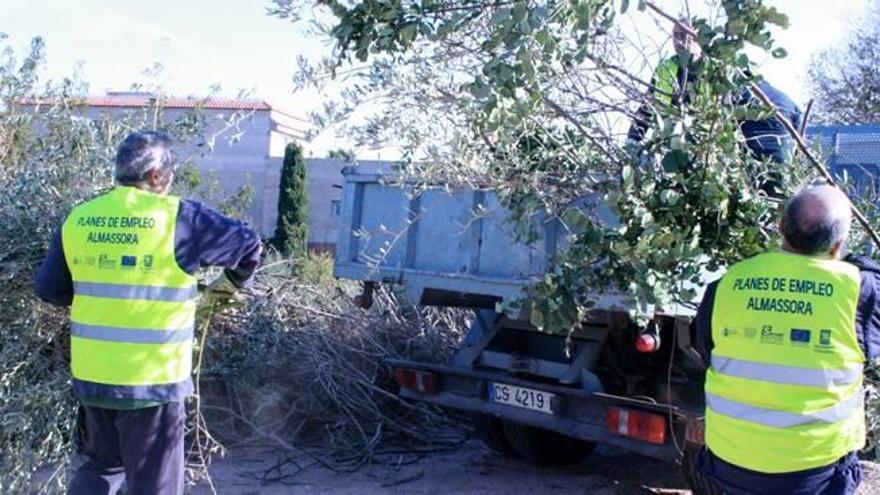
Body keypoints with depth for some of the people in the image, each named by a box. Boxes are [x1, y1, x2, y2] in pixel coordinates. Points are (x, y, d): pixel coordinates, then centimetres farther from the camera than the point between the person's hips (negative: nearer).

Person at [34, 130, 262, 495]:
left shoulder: (77, 220, 3)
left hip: (90, 375, 5)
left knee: (101, 466, 26)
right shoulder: (178, 217, -11)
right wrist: (233, 282, 17)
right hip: (152, 379, -5)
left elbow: (48, 288, 11)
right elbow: (247, 244, -1)